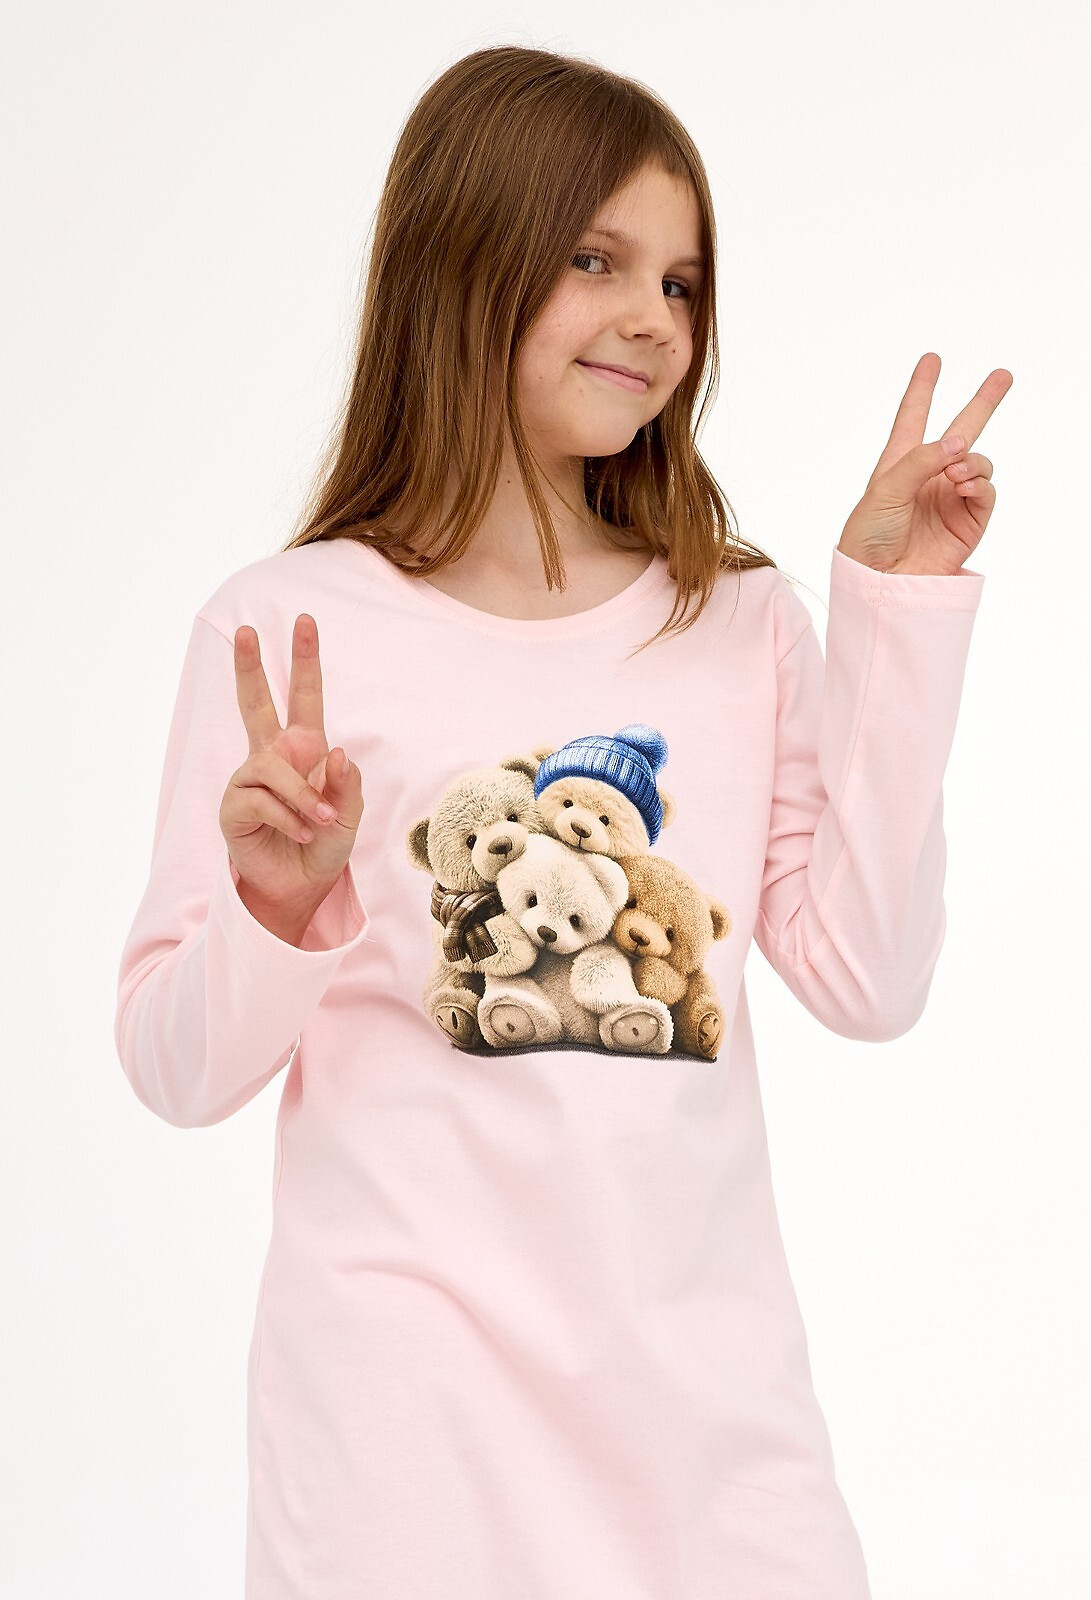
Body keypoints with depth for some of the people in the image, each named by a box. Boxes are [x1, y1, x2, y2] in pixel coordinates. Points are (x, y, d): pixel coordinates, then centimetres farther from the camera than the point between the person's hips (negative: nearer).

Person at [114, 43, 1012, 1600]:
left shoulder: (744, 624, 6)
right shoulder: (291, 628, -5)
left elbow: (869, 982, -5)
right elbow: (181, 1070, -3)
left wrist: (902, 608, -3)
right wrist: (284, 907, -23)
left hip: (713, 1363, 3)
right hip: (411, 1389, -3)